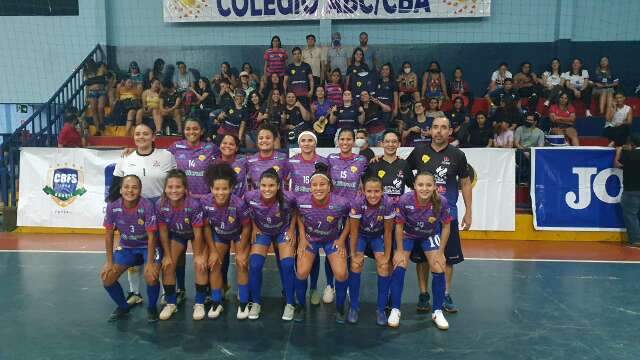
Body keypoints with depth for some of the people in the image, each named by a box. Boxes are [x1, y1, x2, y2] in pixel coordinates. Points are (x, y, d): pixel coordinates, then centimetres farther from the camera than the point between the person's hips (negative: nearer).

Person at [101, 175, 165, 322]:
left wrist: (150, 263, -22)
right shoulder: (112, 207, -16)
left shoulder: (147, 206, -26)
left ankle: (152, 307, 4)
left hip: (148, 246, -4)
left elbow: (151, 236, -20)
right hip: (126, 247, 4)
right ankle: (123, 306, 17)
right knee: (106, 277, -10)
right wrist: (109, 262, -6)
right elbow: (109, 234, -5)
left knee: (151, 276, -27)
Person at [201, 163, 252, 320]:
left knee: (241, 263, -9)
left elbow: (246, 228, -21)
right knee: (214, 264, -2)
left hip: (239, 233, -3)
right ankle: (216, 303, 14)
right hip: (218, 234, 3)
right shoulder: (205, 202, -30)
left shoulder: (239, 204, -38)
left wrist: (241, 251, -13)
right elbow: (206, 227, -13)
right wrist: (213, 250, -10)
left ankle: (243, 303, 6)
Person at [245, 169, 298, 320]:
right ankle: (256, 303, 7)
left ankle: (290, 304, 5)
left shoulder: (288, 198, -31)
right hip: (262, 231, 1)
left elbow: (295, 212, -7)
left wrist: (291, 230, -10)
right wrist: (254, 228, -7)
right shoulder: (251, 197, -28)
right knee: (254, 264, -15)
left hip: (283, 231, -1)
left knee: (287, 265, -15)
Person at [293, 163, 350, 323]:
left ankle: (340, 308, 14)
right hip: (310, 238, 1)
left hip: (333, 239, 0)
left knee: (341, 274, -14)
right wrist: (302, 237, -7)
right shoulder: (302, 202, -26)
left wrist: (342, 239, -8)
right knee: (301, 272, -14)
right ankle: (300, 305, 14)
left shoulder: (341, 203, -30)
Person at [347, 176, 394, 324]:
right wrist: (353, 255, -16)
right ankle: (353, 307, 0)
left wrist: (387, 256, -14)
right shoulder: (358, 202, -33)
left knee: (383, 266, -13)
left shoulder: (388, 203, -31)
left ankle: (381, 309, 2)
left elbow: (388, 232, -18)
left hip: (378, 236, 1)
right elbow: (353, 231, -20)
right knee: (356, 264, -17)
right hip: (360, 234, -1)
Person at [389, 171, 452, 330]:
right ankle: (395, 310, 3)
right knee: (399, 266, -12)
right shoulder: (404, 200, -33)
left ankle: (437, 312, 11)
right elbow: (399, 226, -18)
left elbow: (446, 227, -13)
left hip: (430, 236, 1)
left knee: (439, 269, -7)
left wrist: (440, 252, -9)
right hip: (407, 235, -1)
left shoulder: (442, 202, -30)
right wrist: (400, 251, -11)